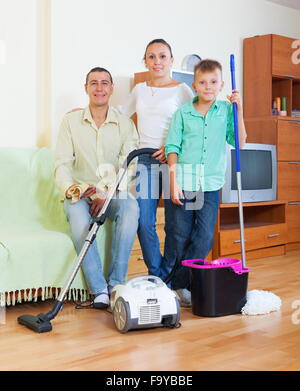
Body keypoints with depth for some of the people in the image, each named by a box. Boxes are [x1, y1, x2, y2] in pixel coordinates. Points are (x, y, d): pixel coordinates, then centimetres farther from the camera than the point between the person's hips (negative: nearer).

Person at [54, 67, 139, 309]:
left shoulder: (125, 124, 5)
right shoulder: (71, 121, 5)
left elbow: (128, 167, -6)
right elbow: (62, 164, -2)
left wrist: (106, 193, -21)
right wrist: (71, 189, -23)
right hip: (81, 195, 0)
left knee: (131, 208, -33)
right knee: (77, 212, -35)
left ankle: (116, 284, -26)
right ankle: (99, 290, -31)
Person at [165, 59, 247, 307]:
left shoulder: (226, 110, 7)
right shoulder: (182, 113, 3)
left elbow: (239, 142, 2)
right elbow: (173, 148, 1)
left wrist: (238, 109, -4)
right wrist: (174, 182, -7)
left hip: (210, 184, 1)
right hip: (183, 182, -1)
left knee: (205, 238, -3)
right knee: (182, 237, 6)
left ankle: (180, 283, 8)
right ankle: (184, 285, 19)